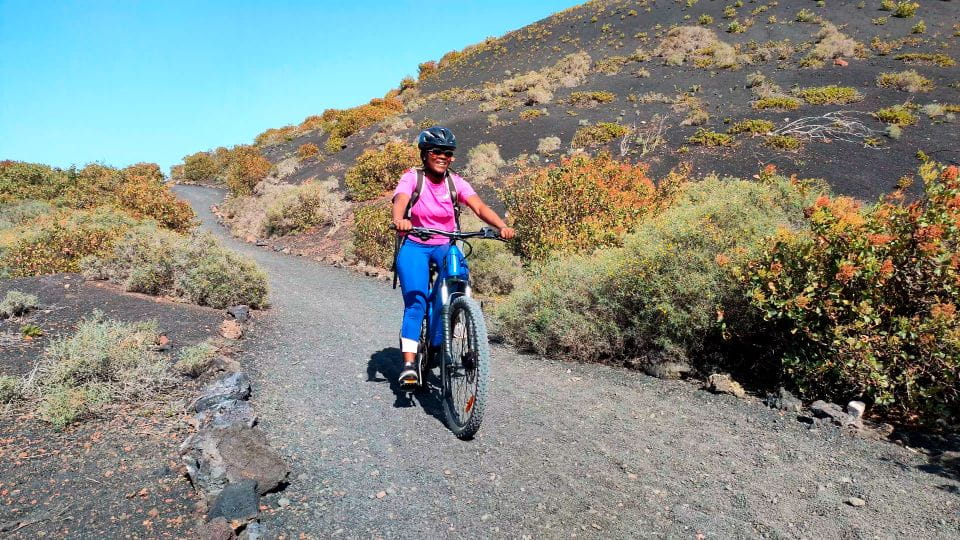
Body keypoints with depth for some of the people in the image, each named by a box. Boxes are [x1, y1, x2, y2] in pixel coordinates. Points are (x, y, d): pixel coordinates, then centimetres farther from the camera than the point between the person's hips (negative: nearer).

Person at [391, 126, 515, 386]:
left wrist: (502, 226, -36)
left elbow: (479, 207, -17)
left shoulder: (456, 182, -3)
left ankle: (437, 344, -8)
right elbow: (400, 201, -28)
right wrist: (399, 219, -52)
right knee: (415, 301, -19)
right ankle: (409, 363, -13)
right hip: (414, 246, -2)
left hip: (446, 246, 2)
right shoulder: (412, 177, -8)